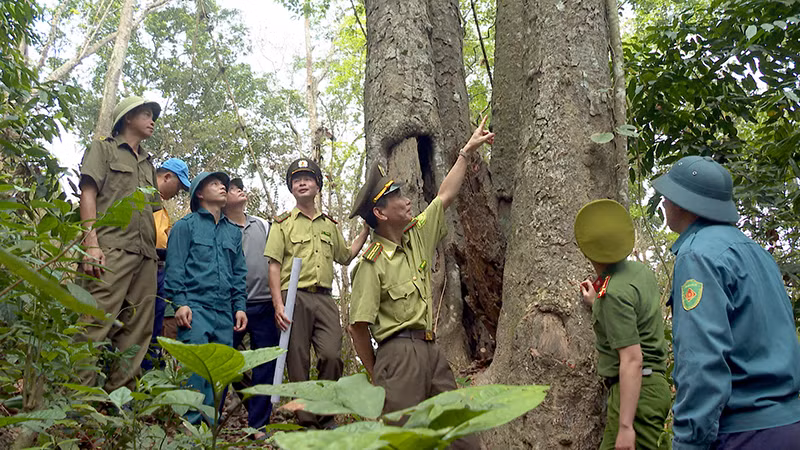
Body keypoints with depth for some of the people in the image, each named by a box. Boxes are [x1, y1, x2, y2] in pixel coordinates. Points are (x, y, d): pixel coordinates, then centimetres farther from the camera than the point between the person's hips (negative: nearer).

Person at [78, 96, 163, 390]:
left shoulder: (148, 164, 29)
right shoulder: (104, 149, 12)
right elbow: (88, 194, 0)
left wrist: (155, 249, 12)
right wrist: (91, 243, -14)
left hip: (146, 255, 7)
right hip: (112, 248, -6)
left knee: (137, 331, 1)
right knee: (96, 324, -15)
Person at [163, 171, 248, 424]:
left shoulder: (234, 231, 23)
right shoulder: (186, 225, 8)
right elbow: (174, 267, 0)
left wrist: (239, 306, 10)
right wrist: (180, 302, -11)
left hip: (225, 312, 5)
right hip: (195, 308, -5)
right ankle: (192, 424, -12)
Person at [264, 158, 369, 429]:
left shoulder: (330, 225, 22)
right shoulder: (283, 223, 9)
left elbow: (346, 257, 31)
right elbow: (274, 266, 0)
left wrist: (366, 230, 25)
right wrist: (278, 304, -12)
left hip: (324, 299, 3)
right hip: (295, 297, -2)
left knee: (332, 356, -12)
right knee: (298, 363, -2)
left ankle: (326, 419, 4)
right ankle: (306, 422, 9)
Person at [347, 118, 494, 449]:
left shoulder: (417, 235, 9)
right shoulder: (371, 263, -13)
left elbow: (446, 196, 18)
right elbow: (358, 326, -12)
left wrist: (468, 150, 21)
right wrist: (376, 375, -2)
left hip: (431, 350, 8)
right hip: (399, 352, -7)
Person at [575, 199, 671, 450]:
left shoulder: (614, 293, -19)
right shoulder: (641, 270, 9)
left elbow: (632, 360, -23)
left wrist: (625, 426, -25)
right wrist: (595, 304, 26)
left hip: (635, 390, -10)